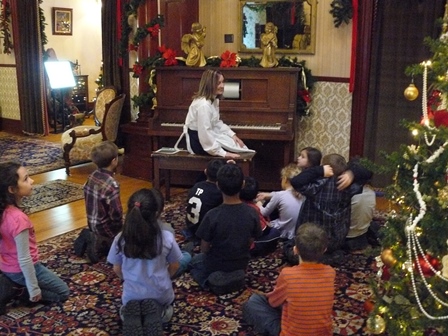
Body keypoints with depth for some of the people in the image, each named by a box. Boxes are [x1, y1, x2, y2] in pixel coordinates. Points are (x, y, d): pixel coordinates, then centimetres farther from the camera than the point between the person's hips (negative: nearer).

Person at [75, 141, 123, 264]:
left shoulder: (92, 176, -4)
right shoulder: (112, 185, -28)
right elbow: (116, 214, -25)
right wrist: (120, 227, -4)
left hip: (92, 223, 8)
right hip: (105, 227, -8)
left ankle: (91, 237, 11)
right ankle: (100, 244, -3)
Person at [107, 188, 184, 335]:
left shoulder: (120, 239, -18)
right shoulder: (167, 237, -21)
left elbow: (117, 270, -3)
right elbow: (174, 266, -4)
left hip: (132, 294, 0)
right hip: (160, 293, 0)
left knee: (129, 307, 35)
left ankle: (131, 313, -3)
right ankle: (157, 311, -2)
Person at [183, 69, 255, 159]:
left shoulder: (214, 100, 5)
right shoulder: (204, 105, -27)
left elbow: (217, 123, 13)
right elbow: (205, 134, -30)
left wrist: (232, 134, 0)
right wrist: (223, 153, -30)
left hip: (209, 134, 9)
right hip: (199, 141, -9)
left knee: (239, 144, 0)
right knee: (236, 149, -13)